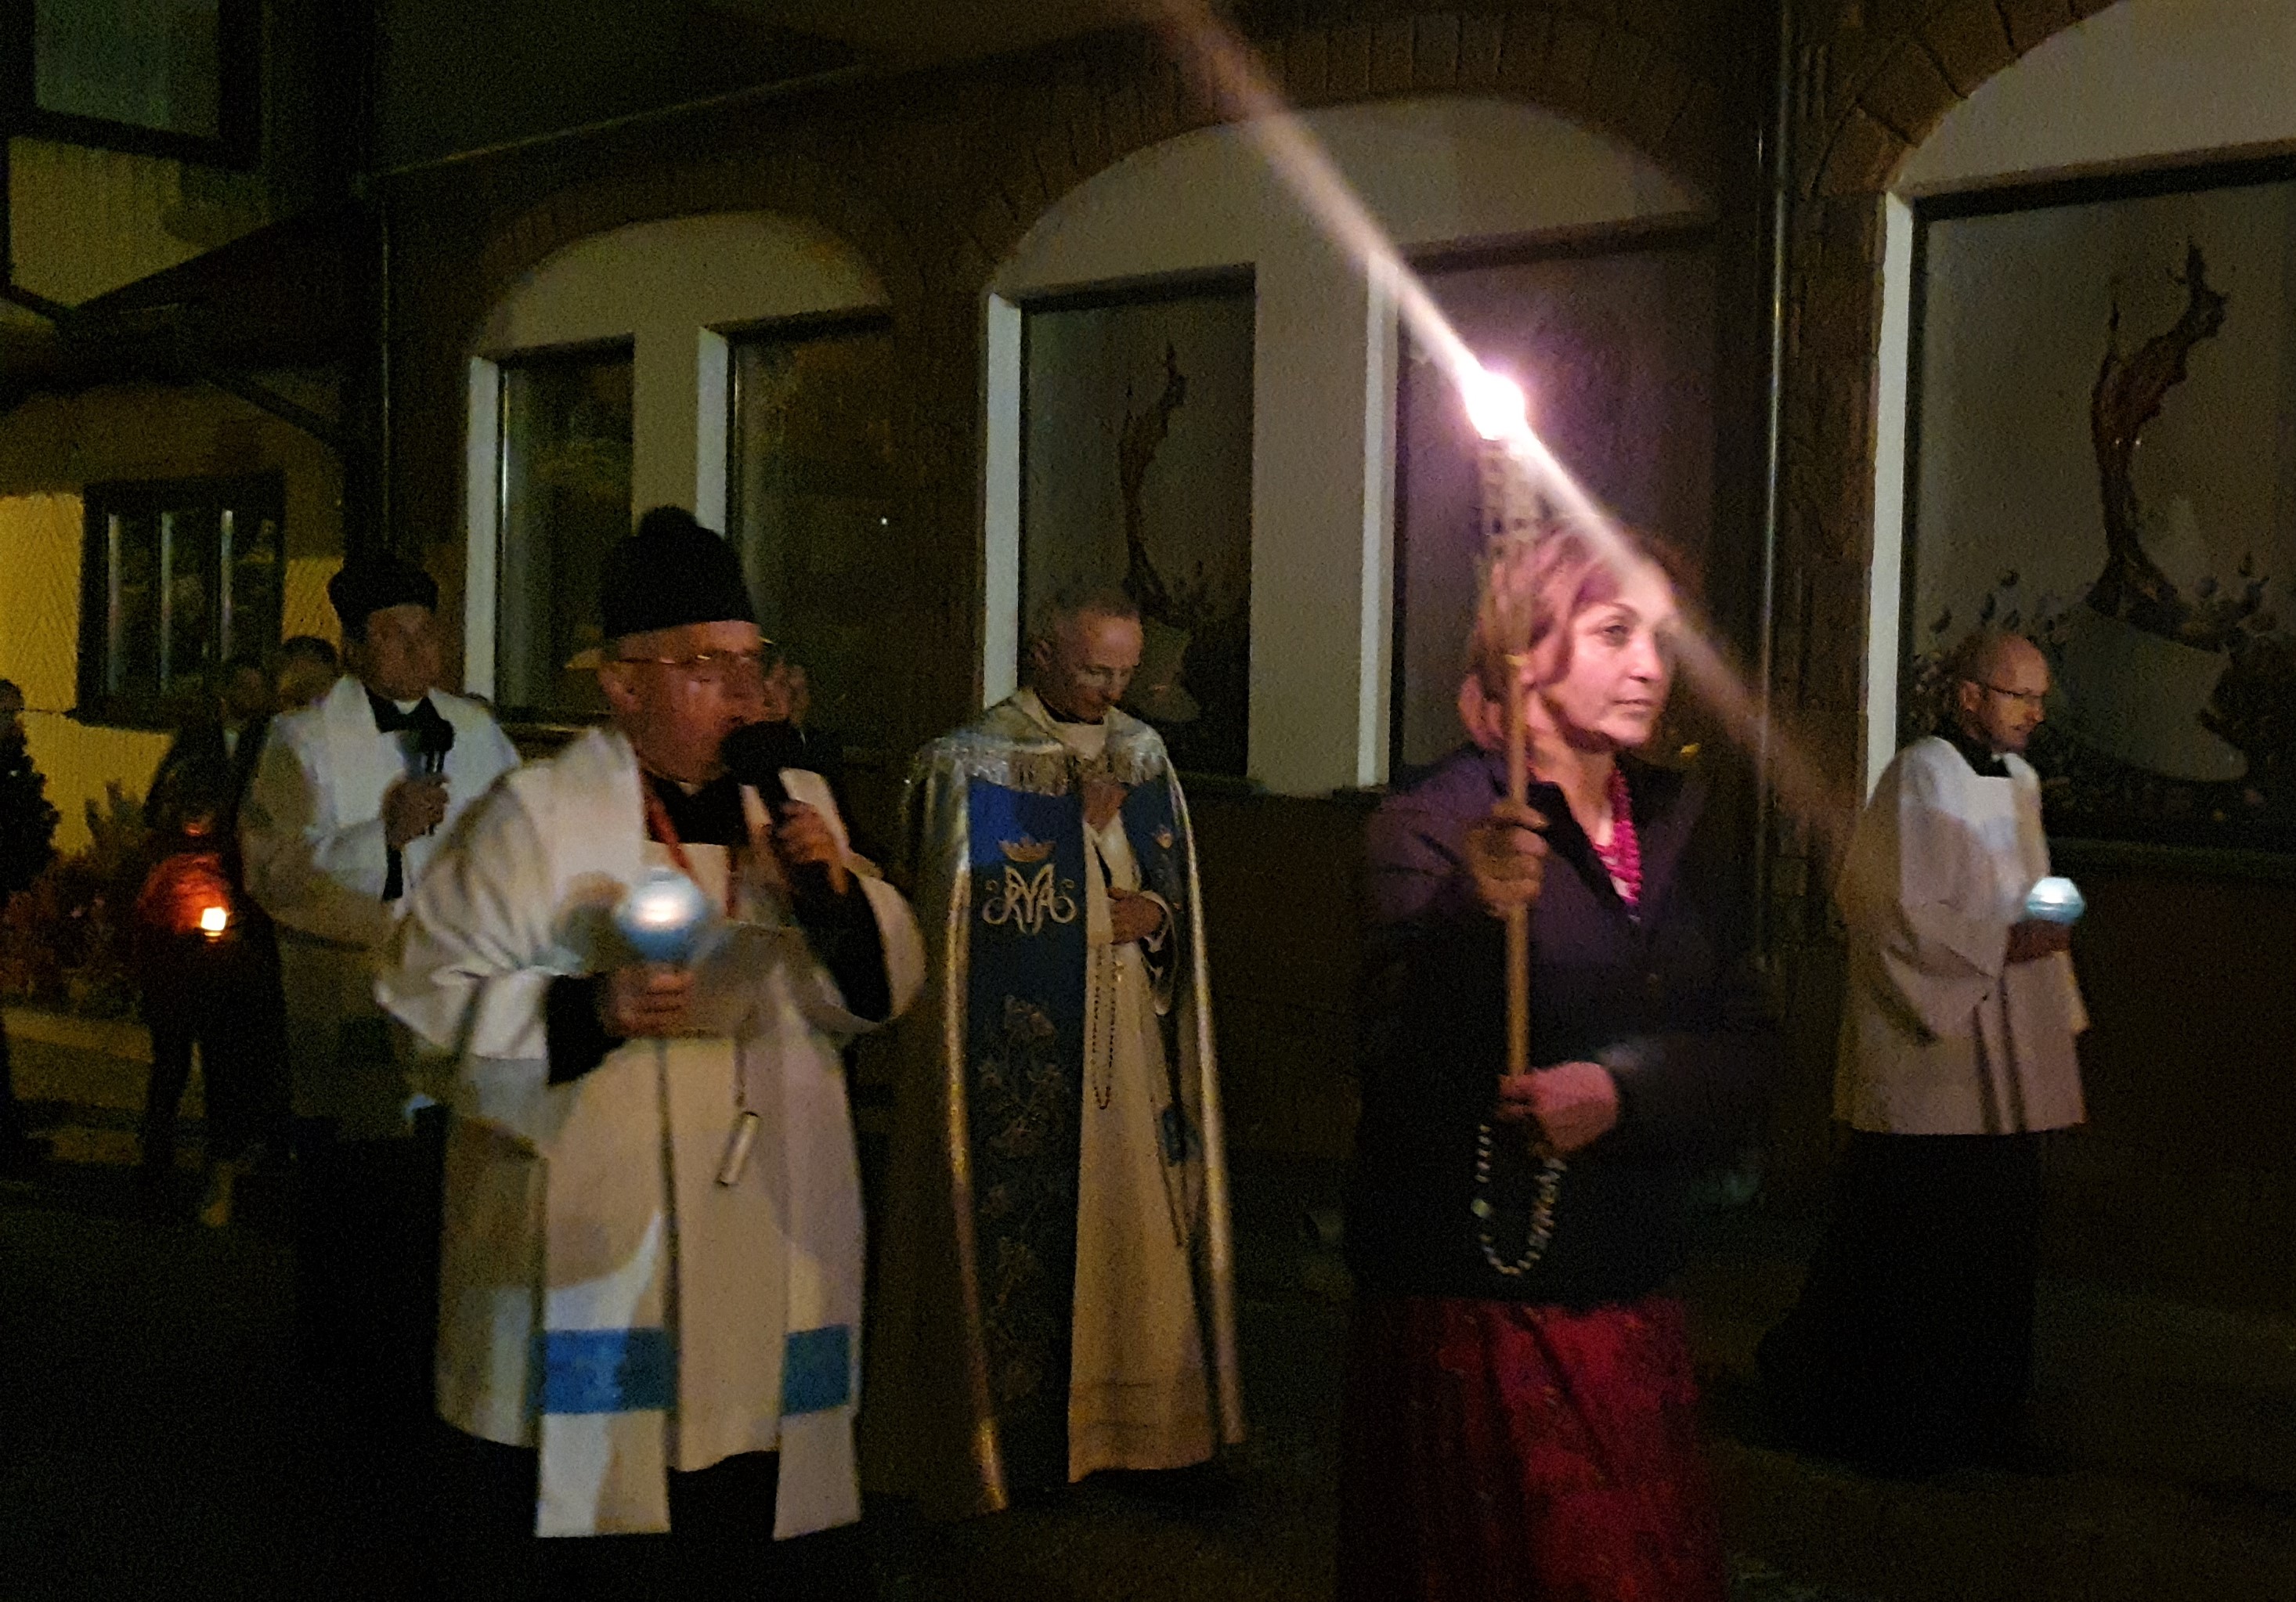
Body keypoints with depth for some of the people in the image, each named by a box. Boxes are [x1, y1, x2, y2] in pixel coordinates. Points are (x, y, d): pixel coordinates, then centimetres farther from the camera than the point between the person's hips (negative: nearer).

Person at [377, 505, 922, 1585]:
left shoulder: (794, 804, 10)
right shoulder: (542, 816, -5)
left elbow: (878, 992, 11)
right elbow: (428, 989, -6)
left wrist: (833, 890, -8)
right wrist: (587, 1010, -19)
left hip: (764, 1245, 4)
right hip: (589, 1252, -4)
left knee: (748, 1524, 5)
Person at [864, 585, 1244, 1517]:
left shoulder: (1143, 756, 10)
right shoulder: (976, 763, -5)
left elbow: (1173, 897, 11)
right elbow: (980, 909, -11)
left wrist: (1145, 919, -11)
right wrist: (1105, 917, -10)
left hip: (1126, 1042, 5)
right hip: (1022, 1056, -4)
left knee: (1146, 1225, 4)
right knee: (1022, 1235, 0)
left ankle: (1159, 1423, 13)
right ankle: (1012, 1437, 12)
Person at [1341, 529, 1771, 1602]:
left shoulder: (1672, 822, 8)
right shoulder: (1433, 826, -11)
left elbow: (1743, 1049, 4)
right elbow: (1404, 1086, -20)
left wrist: (1625, 1090, -14)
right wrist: (1475, 918, -35)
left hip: (1630, 1302, 6)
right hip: (1470, 1311, -5)